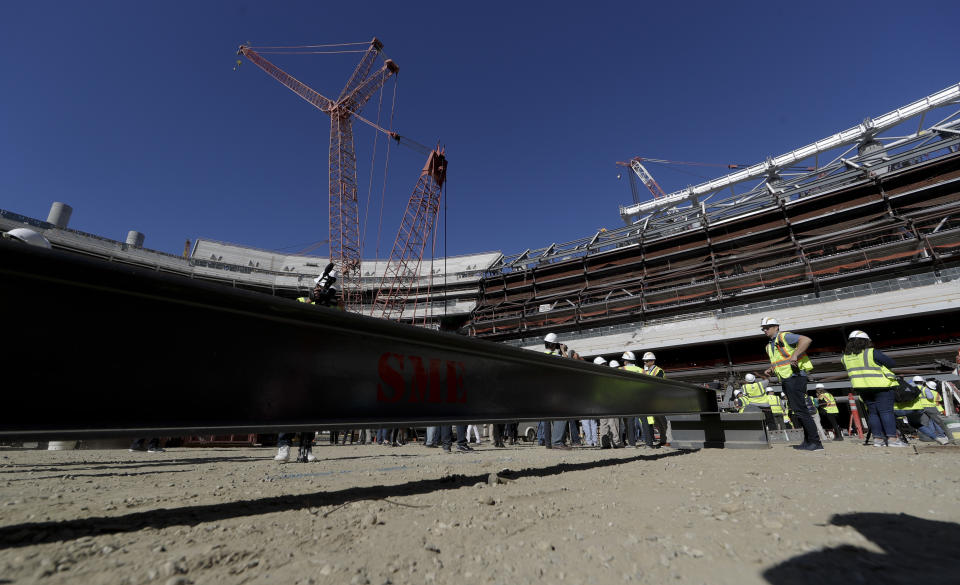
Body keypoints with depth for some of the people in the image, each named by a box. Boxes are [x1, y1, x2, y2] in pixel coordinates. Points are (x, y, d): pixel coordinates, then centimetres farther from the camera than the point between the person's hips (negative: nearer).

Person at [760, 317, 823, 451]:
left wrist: (795, 355, -27)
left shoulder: (784, 336, -7)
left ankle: (816, 443, -5)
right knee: (798, 411, 11)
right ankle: (808, 442, 17)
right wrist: (770, 370, 11)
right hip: (785, 380, 10)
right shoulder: (769, 346, 20)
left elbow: (806, 340, -21)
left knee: (801, 410, -11)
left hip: (795, 377, -10)